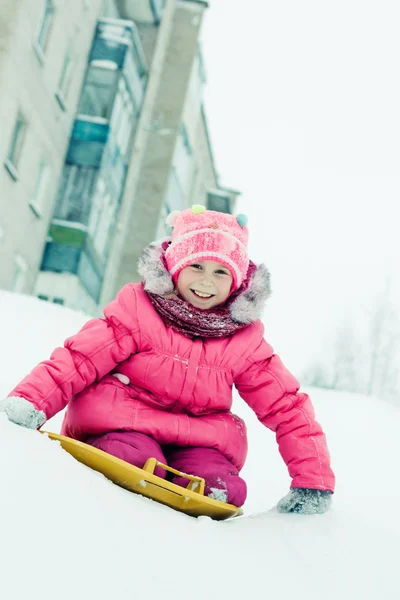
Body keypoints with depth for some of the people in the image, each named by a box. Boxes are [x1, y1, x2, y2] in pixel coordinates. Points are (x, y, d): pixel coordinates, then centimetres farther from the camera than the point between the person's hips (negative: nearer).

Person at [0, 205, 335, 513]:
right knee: (134, 461, -35)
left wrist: (313, 482, -6)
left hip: (196, 438, 3)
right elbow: (79, 358, -11)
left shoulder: (245, 340, 1)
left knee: (221, 489, -27)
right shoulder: (139, 308, -5)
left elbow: (288, 407, 2)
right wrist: (29, 402, -27)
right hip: (123, 421, -2)